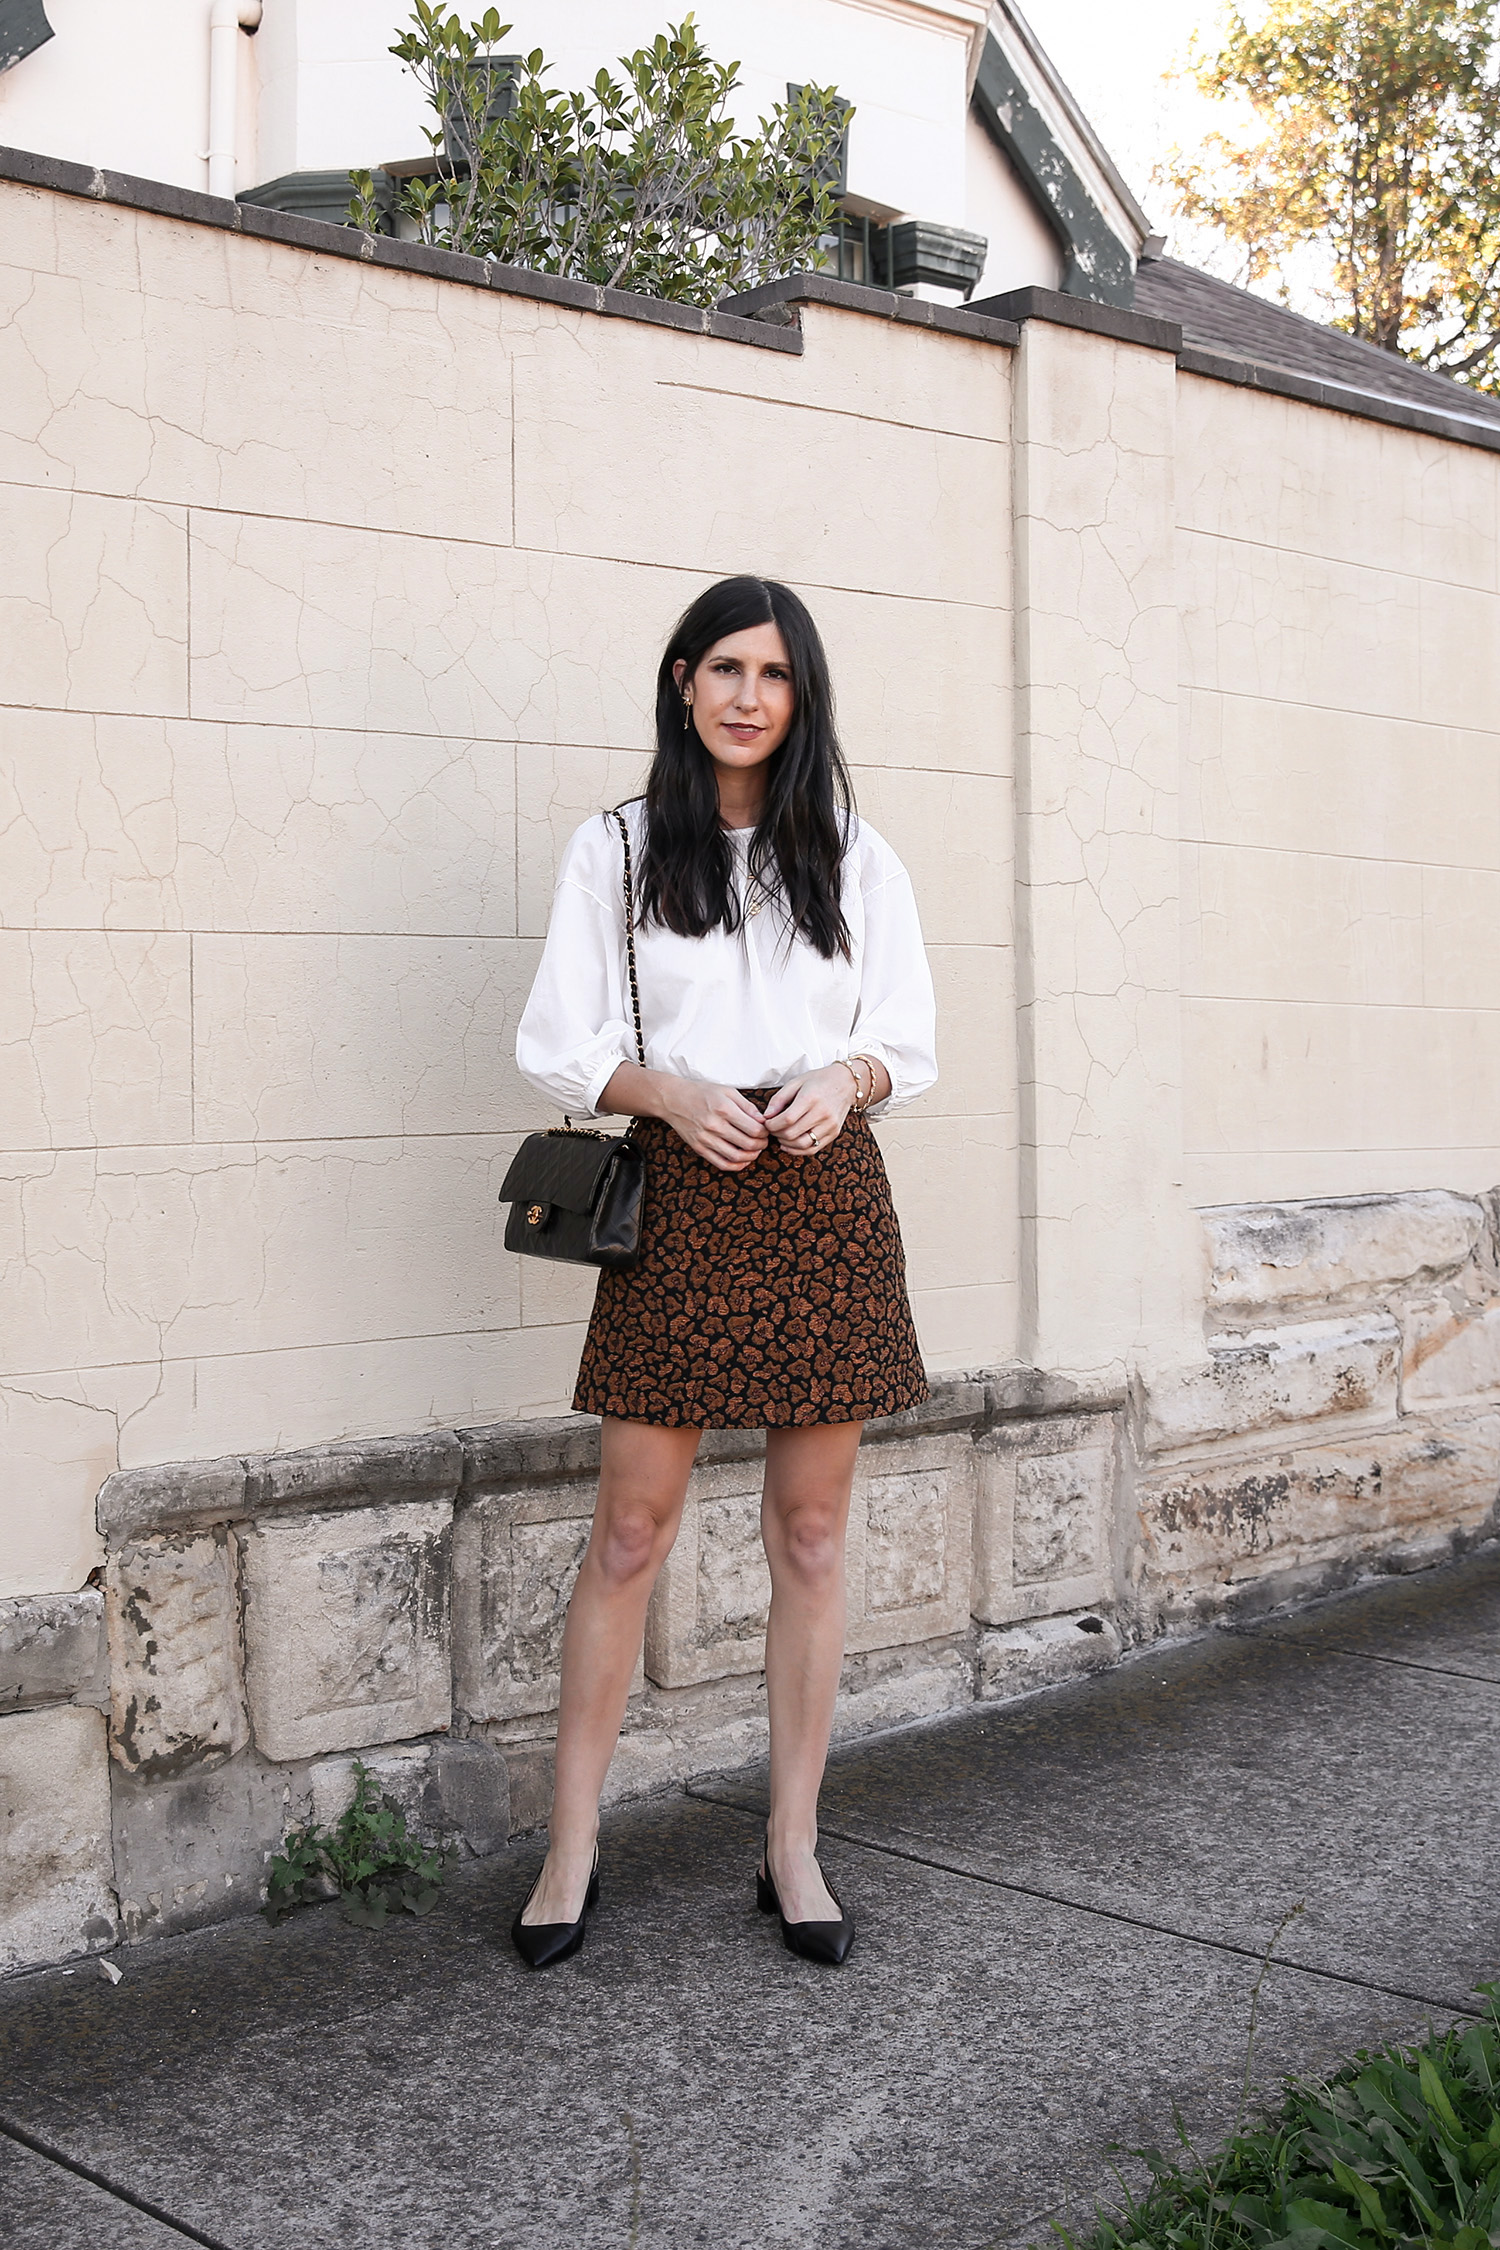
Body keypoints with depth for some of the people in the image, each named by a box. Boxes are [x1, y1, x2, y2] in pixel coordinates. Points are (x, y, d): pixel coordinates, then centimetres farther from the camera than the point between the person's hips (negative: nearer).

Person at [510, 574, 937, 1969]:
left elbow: (909, 1043, 12)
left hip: (825, 1190, 2)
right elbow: (555, 1047, 3)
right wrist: (668, 1090, -14)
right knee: (630, 1529, -1)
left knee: (811, 1530, 5)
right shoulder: (615, 851, 5)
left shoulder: (856, 858, 10)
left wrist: (845, 1078, -10)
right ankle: (572, 1847, 11)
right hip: (679, 1189, -2)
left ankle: (794, 1844, 17)